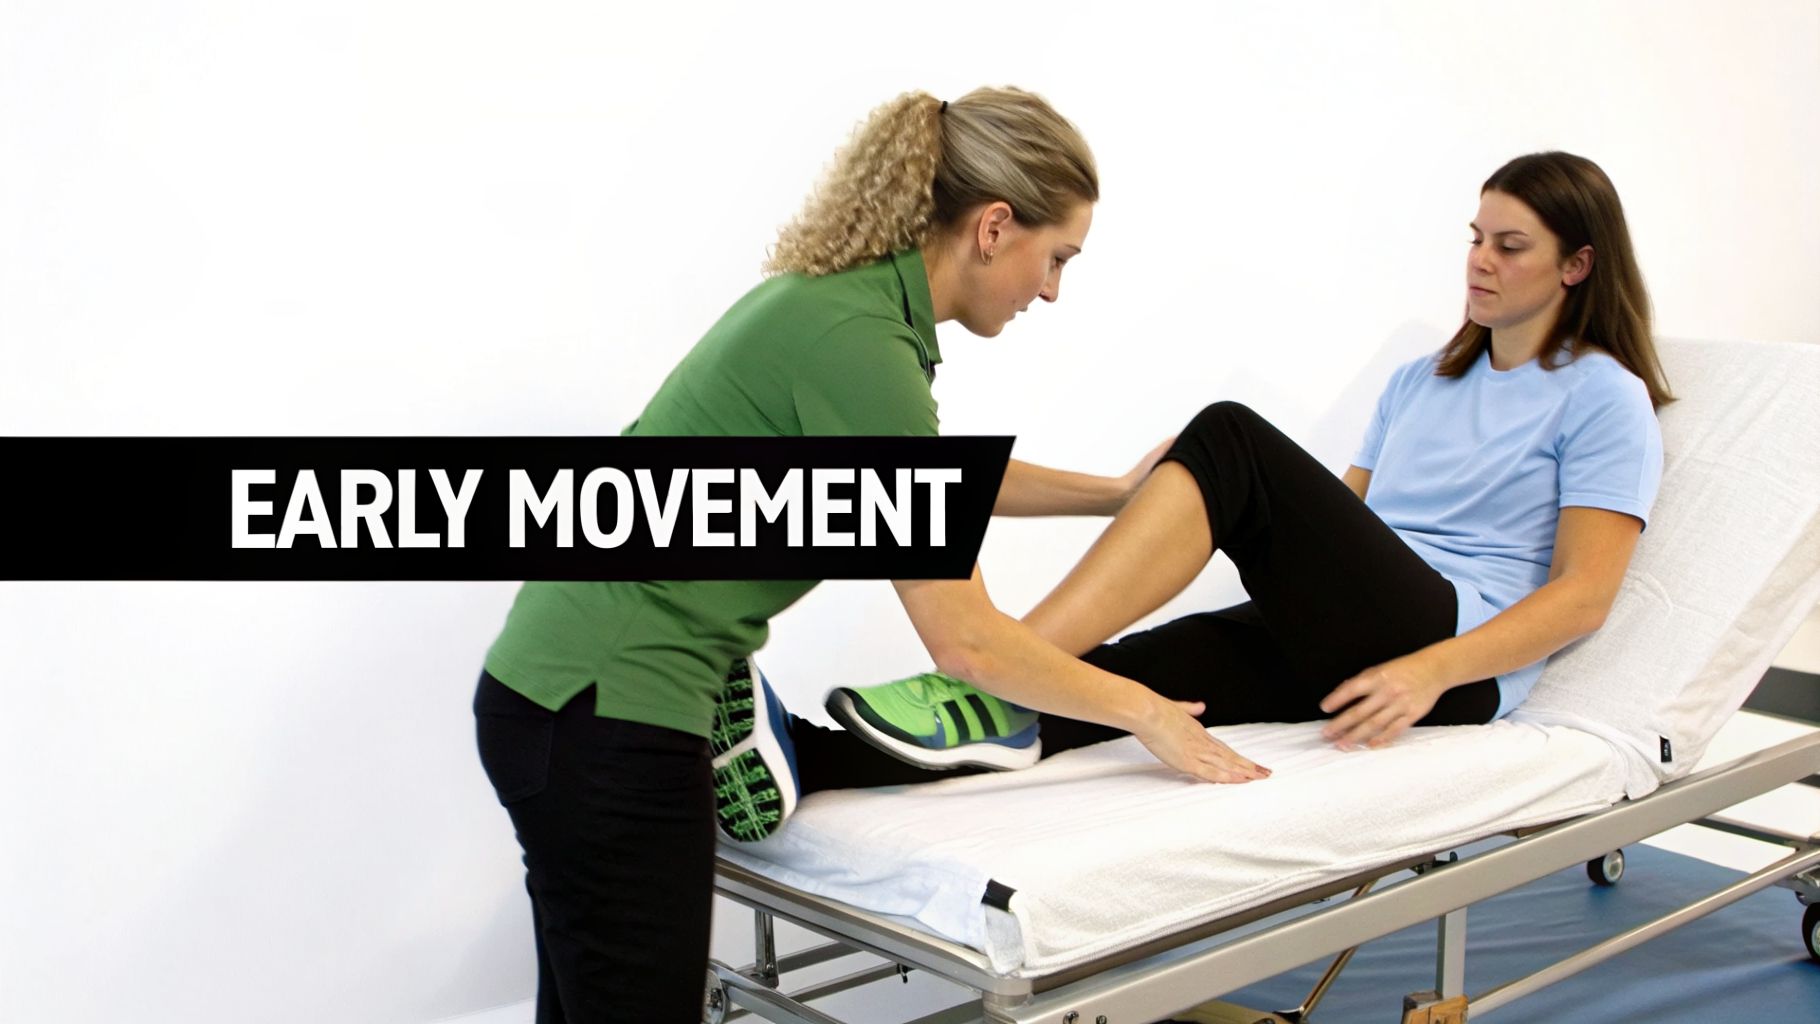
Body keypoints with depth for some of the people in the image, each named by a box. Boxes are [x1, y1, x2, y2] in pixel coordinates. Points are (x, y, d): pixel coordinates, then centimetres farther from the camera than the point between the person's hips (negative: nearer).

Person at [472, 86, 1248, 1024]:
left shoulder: (840, 296, 8)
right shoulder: (858, 345, -19)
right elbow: (963, 640, -15)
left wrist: (1115, 494, 35)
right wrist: (1144, 712, -2)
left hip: (563, 690, 10)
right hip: (609, 718, -10)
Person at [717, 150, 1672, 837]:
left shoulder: (1604, 394, 5)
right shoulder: (1422, 380, 27)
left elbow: (1584, 594, -6)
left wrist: (1429, 673, -21)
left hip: (1457, 663, -6)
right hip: (1339, 642, 6)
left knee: (1230, 437, -28)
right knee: (1101, 674, -24)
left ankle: (991, 691, -37)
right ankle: (806, 762, -43)